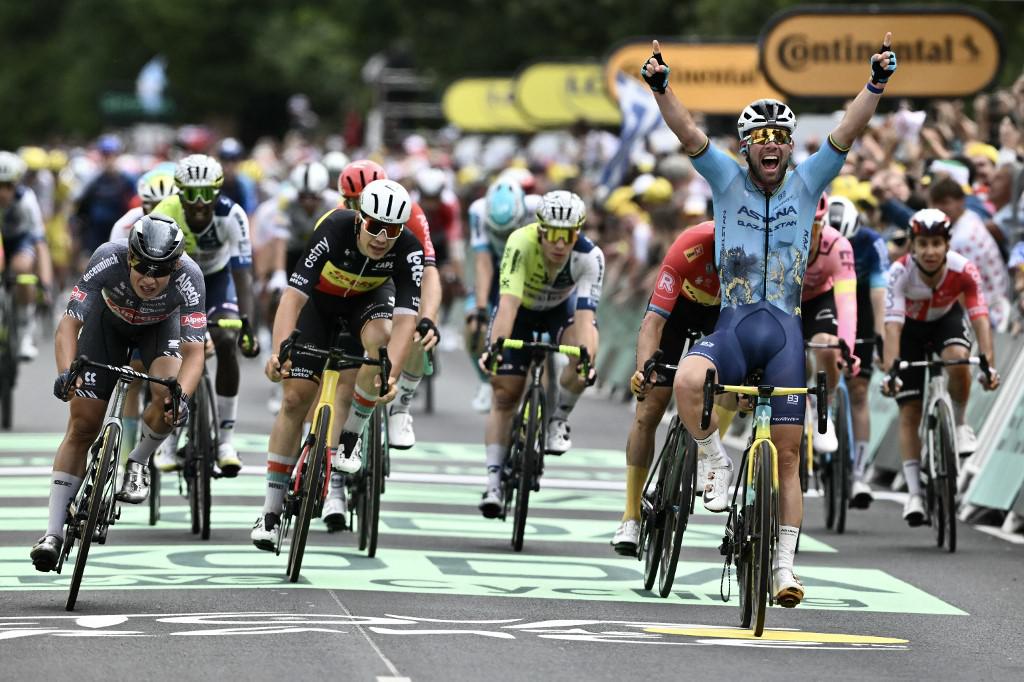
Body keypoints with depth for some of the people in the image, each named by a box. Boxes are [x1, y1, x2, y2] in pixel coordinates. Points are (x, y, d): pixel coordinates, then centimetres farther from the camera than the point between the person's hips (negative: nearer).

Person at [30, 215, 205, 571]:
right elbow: (69, 322, -35)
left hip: (160, 325, 0)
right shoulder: (108, 259, -37)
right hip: (109, 319, 0)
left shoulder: (188, 277, -37)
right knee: (82, 425, -7)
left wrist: (181, 396, -56)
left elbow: (194, 350, -38)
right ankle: (54, 532, -2)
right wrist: (66, 372, -53)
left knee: (169, 398, -30)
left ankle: (138, 462, 2)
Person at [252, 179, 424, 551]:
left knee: (381, 337, -35)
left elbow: (405, 319, -41)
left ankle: (350, 438, -12)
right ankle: (271, 511, 2)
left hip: (369, 296, 1)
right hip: (319, 298, -1)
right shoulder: (334, 230, -37)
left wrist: (391, 375, -56)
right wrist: (279, 351, -56)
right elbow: (293, 296, -42)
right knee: (295, 398, -8)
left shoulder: (408, 251, -33)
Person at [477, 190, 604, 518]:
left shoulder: (590, 257, -33)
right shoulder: (521, 243, -37)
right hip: (520, 309, -1)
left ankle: (558, 418, -5)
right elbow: (508, 302, -45)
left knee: (586, 351, -30)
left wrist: (586, 357, -57)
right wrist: (494, 347, -58)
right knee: (504, 395, -7)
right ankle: (493, 481, -2)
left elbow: (585, 314, -41)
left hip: (561, 307, 1)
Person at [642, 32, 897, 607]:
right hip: (733, 326, -1)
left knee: (788, 455, 0)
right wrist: (661, 86, -26)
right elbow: (688, 133, -10)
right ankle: (718, 466, -9)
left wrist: (878, 83, -20)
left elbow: (849, 132, -5)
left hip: (785, 331, 1)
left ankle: (785, 567, 6)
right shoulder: (728, 181, 4)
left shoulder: (807, 184, 6)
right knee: (688, 381, -34)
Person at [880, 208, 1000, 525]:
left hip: (946, 319, 0)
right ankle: (914, 493, -1)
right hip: (910, 328, 0)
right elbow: (893, 325, -38)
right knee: (910, 412, -6)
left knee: (958, 359, -34)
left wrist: (989, 365, -48)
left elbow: (980, 318, -35)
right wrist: (890, 371, -50)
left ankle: (959, 423, -6)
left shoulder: (963, 270, -30)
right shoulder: (900, 272, -32)